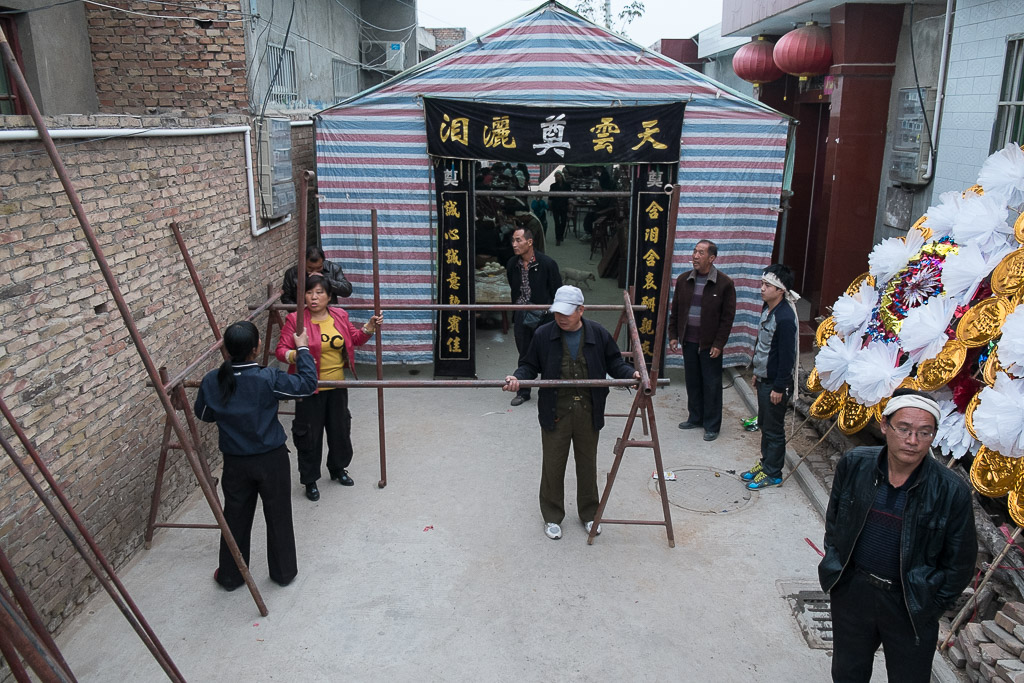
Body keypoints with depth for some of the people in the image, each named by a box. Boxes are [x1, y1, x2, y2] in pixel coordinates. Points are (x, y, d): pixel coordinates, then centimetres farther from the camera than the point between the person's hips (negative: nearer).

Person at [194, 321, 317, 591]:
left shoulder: (212, 381, -10)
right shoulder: (268, 379, -23)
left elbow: (203, 415, 6)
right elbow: (307, 384, -15)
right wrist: (303, 349, -6)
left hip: (235, 461, 3)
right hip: (271, 459, -3)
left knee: (235, 517, 18)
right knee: (278, 516, 14)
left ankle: (230, 575, 32)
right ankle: (283, 571, 29)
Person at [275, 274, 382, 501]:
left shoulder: (339, 316, 1)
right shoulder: (295, 319, -13)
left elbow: (355, 339, 15)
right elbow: (281, 350, -14)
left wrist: (370, 327, 0)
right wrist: (294, 355, -35)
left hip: (337, 386, 5)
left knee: (340, 429, 19)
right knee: (310, 434, 5)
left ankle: (338, 469, 42)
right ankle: (310, 480, 23)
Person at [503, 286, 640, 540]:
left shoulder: (599, 334, -2)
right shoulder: (543, 334, -6)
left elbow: (614, 363, 6)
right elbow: (530, 366, 1)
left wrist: (632, 373, -12)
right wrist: (517, 377, -19)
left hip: (588, 412, 2)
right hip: (555, 412, -1)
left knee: (587, 464, 15)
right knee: (553, 465, 7)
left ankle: (589, 513, 34)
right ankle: (552, 517, 25)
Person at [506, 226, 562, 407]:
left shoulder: (547, 263, -11)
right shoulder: (512, 264, 3)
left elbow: (557, 292, -6)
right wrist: (513, 317, 14)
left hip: (543, 316, -4)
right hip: (521, 316, 4)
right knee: (524, 356, 13)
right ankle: (523, 392, 25)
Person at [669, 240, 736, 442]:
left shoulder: (724, 284, -9)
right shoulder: (683, 280, 4)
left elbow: (728, 317, -8)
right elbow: (675, 311, 11)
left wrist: (719, 344, -11)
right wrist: (673, 335, 5)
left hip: (710, 344, -4)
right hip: (689, 341, 4)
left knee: (711, 385, 3)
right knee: (692, 382, 14)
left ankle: (712, 426, 14)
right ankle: (695, 418, 30)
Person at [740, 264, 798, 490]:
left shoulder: (785, 318, -24)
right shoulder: (768, 309, 6)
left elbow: (787, 356, -22)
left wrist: (779, 387, -19)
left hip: (776, 383, -9)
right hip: (764, 378, 9)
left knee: (774, 429, 3)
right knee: (764, 425, 20)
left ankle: (773, 474, 16)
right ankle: (765, 462, 34)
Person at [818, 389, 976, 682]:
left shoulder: (951, 491, -18)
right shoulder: (854, 464, -11)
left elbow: (960, 563, -5)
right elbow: (833, 520, 7)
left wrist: (931, 606, -3)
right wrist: (835, 565, 5)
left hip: (909, 605, -2)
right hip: (852, 590, 2)